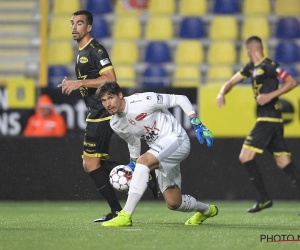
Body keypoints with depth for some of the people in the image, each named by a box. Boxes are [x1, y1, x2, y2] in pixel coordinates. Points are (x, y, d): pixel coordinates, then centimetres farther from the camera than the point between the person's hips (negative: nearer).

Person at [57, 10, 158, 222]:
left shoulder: (95, 50, -13)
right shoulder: (82, 52, 18)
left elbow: (110, 78, -23)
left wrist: (80, 83, -23)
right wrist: (72, 85, 12)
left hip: (101, 114, -10)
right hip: (96, 114, 10)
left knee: (91, 164, -8)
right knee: (92, 163, 11)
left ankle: (117, 211, -2)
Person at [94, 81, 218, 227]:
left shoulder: (142, 101, -19)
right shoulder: (115, 125, 3)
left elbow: (180, 99, -13)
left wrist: (197, 124, -18)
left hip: (176, 139, -8)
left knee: (144, 160, -33)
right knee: (173, 204, 7)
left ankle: (126, 216, -35)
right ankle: (206, 210, 41)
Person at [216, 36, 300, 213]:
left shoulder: (269, 66, -11)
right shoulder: (252, 67, 16)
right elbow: (232, 81, 21)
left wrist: (271, 95, -20)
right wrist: (222, 93, 1)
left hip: (269, 118, -9)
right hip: (266, 119, 9)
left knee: (246, 156, -9)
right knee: (284, 162, 4)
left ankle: (265, 198, -5)